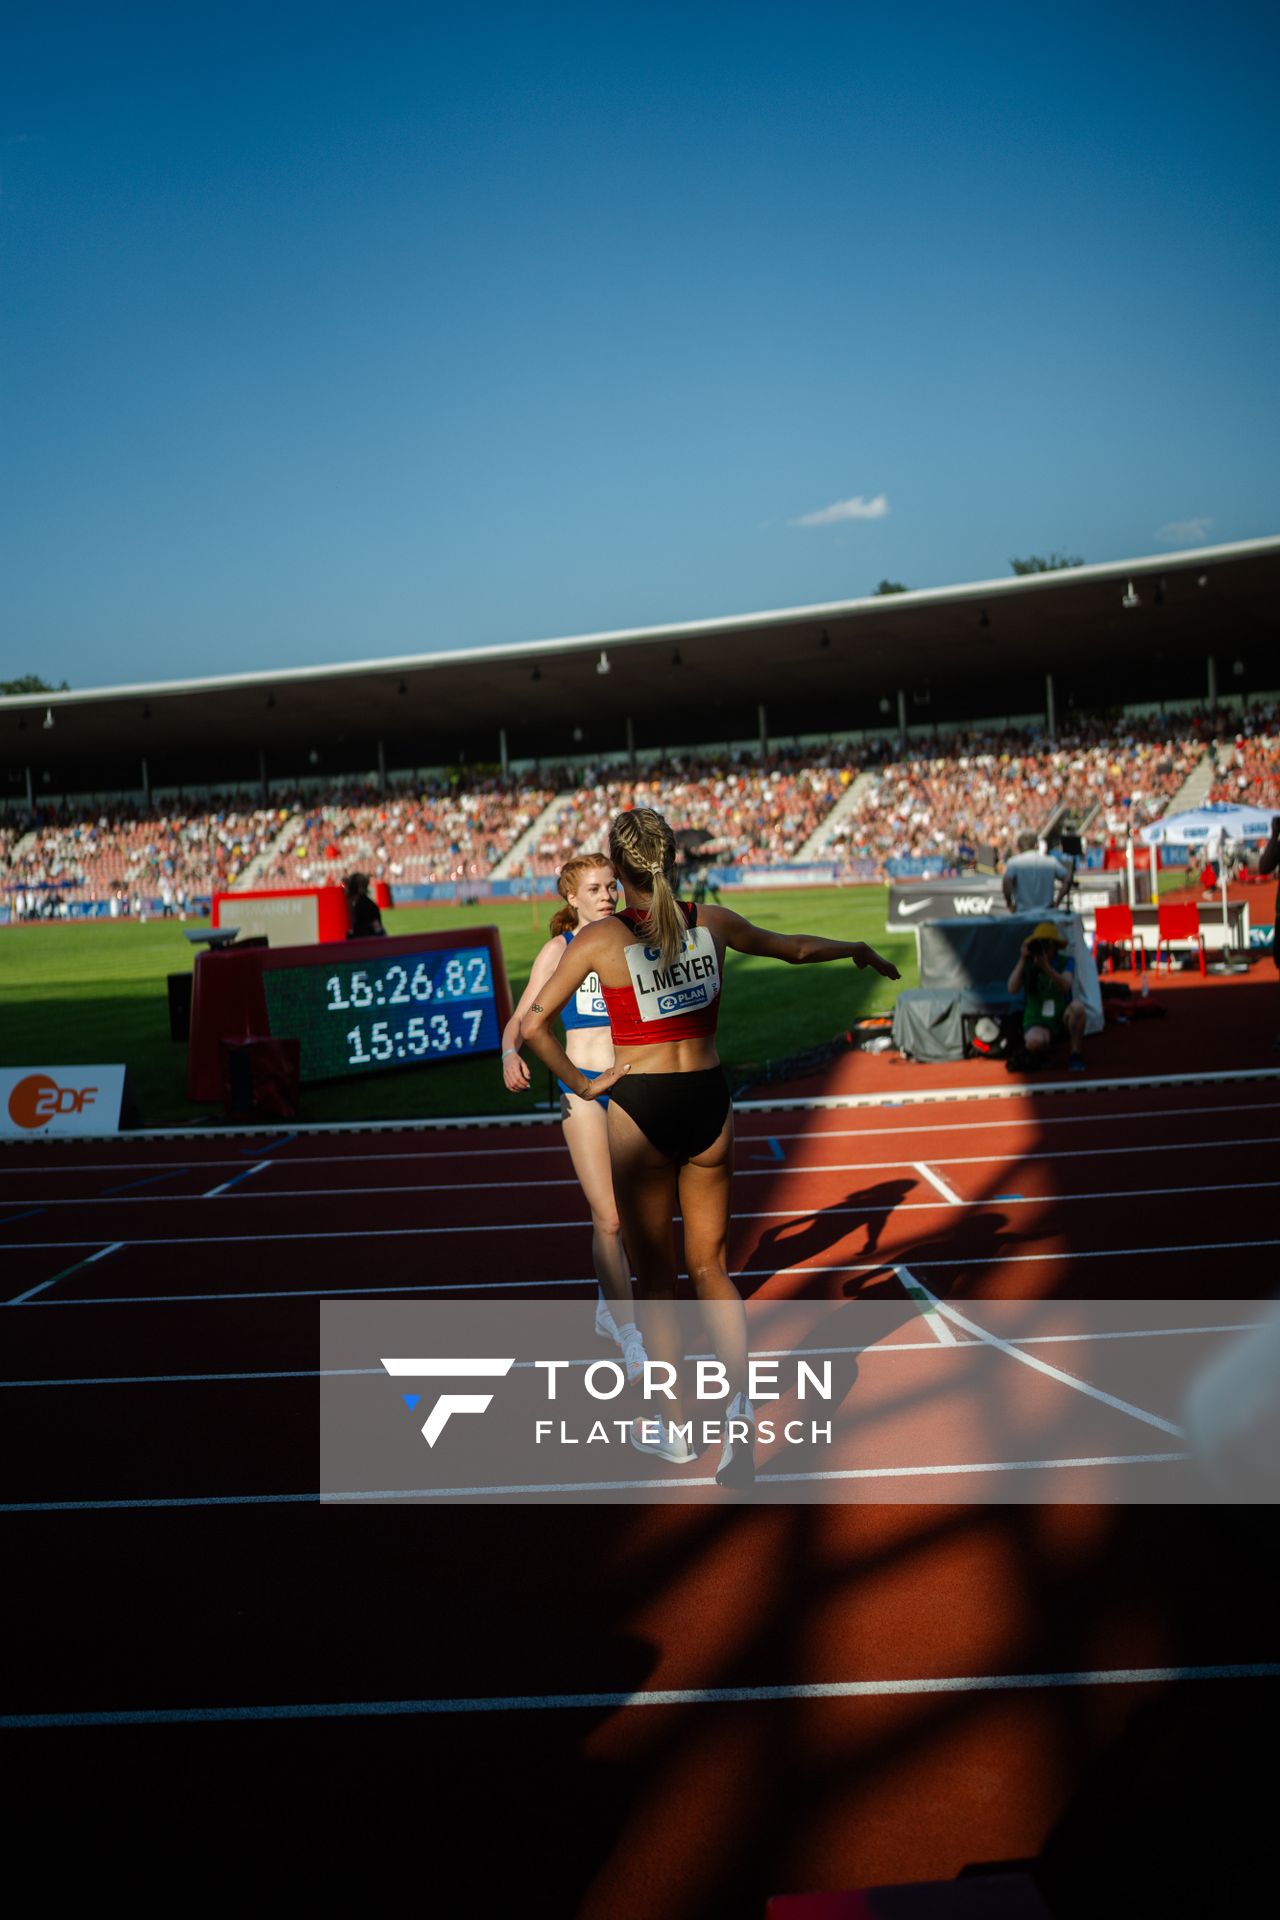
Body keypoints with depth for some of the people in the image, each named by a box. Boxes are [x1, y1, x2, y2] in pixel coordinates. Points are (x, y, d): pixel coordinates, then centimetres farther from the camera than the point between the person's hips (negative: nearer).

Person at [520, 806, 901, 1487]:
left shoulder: (599, 938, -9)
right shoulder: (711, 922, 0)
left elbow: (534, 1025, -13)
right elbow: (794, 947, 15)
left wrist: (582, 1083, -1)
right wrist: (859, 950, 32)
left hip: (639, 1108, -3)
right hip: (708, 1101, 3)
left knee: (655, 1277, 12)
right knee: (710, 1269, 15)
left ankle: (672, 1426, 23)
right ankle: (740, 1409, -2)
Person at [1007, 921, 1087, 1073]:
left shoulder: (1066, 962, -4)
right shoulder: (1027, 964, -2)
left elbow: (1066, 986, -25)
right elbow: (1012, 989, -18)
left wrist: (1047, 967, -40)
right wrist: (1022, 961, -24)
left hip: (1063, 1019, 2)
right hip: (1037, 1022, -2)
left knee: (1077, 1007, -33)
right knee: (1035, 1041, -39)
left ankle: (1076, 1055, -15)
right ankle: (1034, 1053, 0)